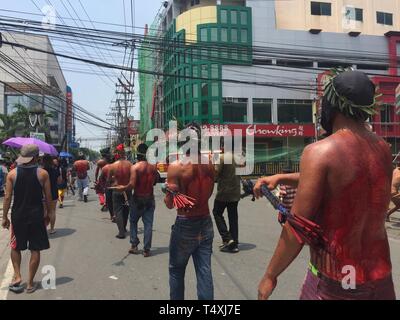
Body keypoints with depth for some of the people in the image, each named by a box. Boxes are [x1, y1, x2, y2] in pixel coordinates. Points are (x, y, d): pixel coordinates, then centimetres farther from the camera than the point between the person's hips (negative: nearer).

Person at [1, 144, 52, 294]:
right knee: (35, 250, 9)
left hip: (18, 215, 1)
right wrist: (48, 214, 9)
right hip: (36, 216, -1)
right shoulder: (43, 174, -7)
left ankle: (17, 276, 13)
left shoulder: (12, 174, -3)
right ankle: (30, 283, 15)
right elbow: (48, 197, -4)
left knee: (15, 247, 22)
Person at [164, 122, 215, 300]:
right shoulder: (209, 163, -1)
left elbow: (170, 204, -15)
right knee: (204, 271, 11)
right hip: (205, 223, 4)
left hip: (185, 225, -4)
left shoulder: (176, 166, -17)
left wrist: (166, 193, 4)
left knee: (176, 271, 16)